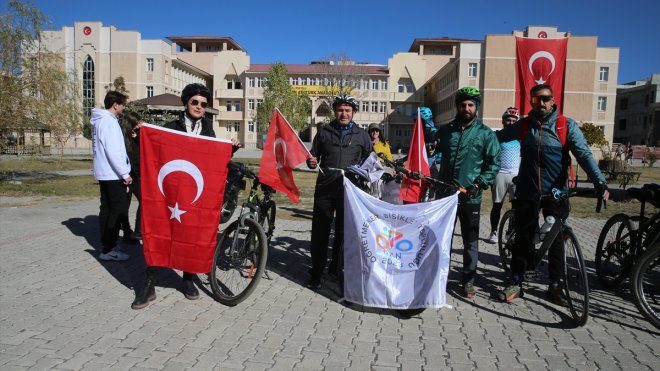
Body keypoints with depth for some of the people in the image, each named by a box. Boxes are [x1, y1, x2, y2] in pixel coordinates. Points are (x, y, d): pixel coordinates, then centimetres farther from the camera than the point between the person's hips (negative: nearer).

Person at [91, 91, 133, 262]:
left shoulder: (99, 120, 14)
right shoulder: (109, 121, -16)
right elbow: (113, 152, -22)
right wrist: (125, 174, -18)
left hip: (103, 173, 10)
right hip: (113, 174, -10)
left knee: (107, 209, 13)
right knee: (118, 210, -6)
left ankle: (107, 244, 21)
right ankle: (108, 250, -3)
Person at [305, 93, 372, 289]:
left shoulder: (362, 135, 8)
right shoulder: (324, 132, 10)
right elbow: (314, 156, 14)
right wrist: (311, 162, -8)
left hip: (349, 191, 0)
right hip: (325, 189, 1)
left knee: (344, 232, 7)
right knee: (320, 232, 1)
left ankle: (338, 269, 23)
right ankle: (316, 271, 13)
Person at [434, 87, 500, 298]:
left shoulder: (486, 134, 0)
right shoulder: (445, 130, 8)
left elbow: (494, 163, -2)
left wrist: (480, 184, -13)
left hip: (470, 197, -2)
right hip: (444, 193, 3)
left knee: (470, 241, 8)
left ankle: (469, 281, 20)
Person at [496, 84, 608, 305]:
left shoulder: (566, 125, -2)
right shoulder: (523, 126, 5)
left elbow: (584, 154, -11)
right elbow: (495, 137, 10)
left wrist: (600, 182, -22)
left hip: (556, 193, -1)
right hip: (527, 193, 1)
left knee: (556, 239, 7)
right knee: (523, 238, 7)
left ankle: (555, 286, 20)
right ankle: (515, 283, 17)